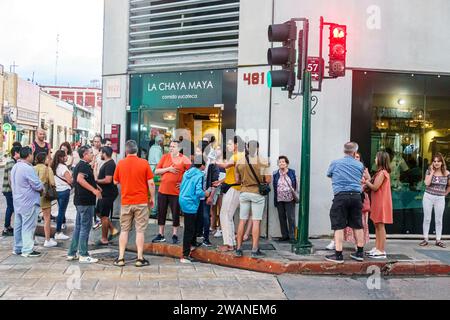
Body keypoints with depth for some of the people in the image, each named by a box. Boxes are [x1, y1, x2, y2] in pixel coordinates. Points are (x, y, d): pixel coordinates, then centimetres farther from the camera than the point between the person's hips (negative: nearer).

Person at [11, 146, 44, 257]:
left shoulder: (15, 167, 10)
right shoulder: (28, 168, -21)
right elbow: (38, 186, -20)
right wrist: (42, 188, 2)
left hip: (17, 201, 9)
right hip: (29, 202, -9)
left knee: (18, 226, 15)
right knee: (28, 227, -3)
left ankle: (18, 248, 23)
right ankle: (27, 250, 1)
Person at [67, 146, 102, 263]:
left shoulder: (79, 165, 17)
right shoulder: (85, 166, -14)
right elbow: (80, 179, -30)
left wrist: (96, 186, 28)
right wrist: (94, 190, -29)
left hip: (80, 200, 10)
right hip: (86, 201, -10)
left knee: (78, 227, 15)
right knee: (85, 227, -4)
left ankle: (72, 253, 20)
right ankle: (83, 255, 1)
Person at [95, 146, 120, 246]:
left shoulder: (110, 164, -19)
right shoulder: (107, 163, 14)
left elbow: (108, 180, -27)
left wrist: (97, 181, -15)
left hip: (108, 194, -10)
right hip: (105, 193, 10)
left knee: (104, 216, -2)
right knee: (100, 213, 17)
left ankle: (104, 239, 8)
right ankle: (113, 230, 20)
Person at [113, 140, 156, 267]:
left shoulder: (120, 163, -1)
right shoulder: (144, 163, -7)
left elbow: (115, 182, 10)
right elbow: (151, 183, -7)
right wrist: (152, 198, 4)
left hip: (126, 202, 2)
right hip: (141, 201, -2)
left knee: (124, 230, 11)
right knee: (140, 230, 3)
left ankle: (121, 258, 13)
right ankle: (140, 259, 5)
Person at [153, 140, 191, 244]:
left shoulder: (184, 159, -3)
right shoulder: (165, 157, 7)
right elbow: (156, 171, 4)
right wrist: (168, 169, -10)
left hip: (176, 191, -3)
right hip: (163, 190, 4)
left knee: (175, 213, 3)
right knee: (161, 212, 9)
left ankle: (174, 235, 15)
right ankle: (161, 235, 19)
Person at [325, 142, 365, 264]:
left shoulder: (335, 163, 4)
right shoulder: (360, 165, 9)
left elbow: (328, 174, 21)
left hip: (341, 196, -3)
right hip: (356, 196, 3)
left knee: (339, 226, -2)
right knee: (357, 225, 12)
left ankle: (338, 255, -3)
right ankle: (360, 252, 22)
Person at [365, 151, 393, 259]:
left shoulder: (382, 173, -16)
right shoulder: (381, 172, 16)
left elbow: (374, 187, -17)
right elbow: (374, 185, 12)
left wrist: (365, 181, -4)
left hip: (381, 203, -10)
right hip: (378, 202, 10)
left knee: (380, 226, -7)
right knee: (377, 225, 13)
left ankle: (382, 251, -3)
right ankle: (377, 248, 19)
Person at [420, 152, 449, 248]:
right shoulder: (429, 171, -2)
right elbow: (427, 183, -17)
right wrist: (432, 172, -14)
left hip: (440, 199, 0)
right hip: (428, 197, 0)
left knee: (439, 220, 7)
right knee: (427, 218, 5)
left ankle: (438, 240, 16)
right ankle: (425, 239, 11)